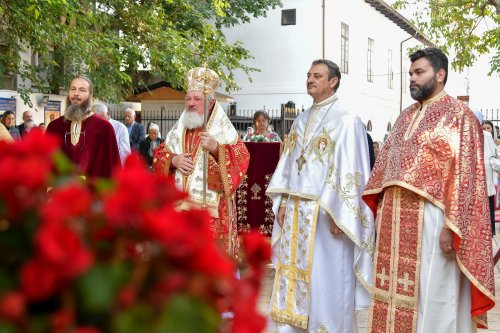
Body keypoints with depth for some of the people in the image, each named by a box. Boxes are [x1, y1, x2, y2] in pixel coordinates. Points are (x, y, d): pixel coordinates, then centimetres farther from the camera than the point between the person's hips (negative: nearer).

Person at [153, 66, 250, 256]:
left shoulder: (223, 130, -1)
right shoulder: (179, 130, 15)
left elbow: (242, 160, -10)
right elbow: (158, 156, 17)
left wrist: (216, 149, -24)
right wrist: (173, 159, -4)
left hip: (211, 210, -5)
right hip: (180, 207, 5)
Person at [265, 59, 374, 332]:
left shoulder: (346, 120, -8)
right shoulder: (301, 120, 15)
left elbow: (351, 170, -14)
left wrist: (339, 214, -18)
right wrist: (283, 203, 9)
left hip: (326, 212, -7)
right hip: (296, 211, 7)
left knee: (326, 279, 0)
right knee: (294, 274, 11)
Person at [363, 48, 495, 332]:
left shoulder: (459, 115, -5)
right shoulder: (406, 117, 17)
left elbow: (465, 175, -12)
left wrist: (451, 226, -18)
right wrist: (379, 209, 12)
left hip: (429, 217, -7)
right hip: (395, 216, 7)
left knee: (430, 295, 0)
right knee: (395, 290, 12)